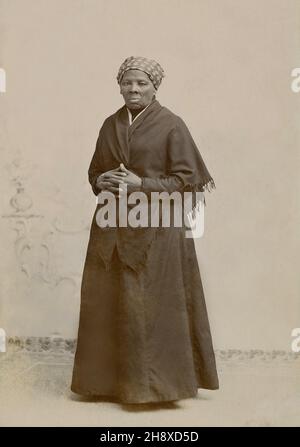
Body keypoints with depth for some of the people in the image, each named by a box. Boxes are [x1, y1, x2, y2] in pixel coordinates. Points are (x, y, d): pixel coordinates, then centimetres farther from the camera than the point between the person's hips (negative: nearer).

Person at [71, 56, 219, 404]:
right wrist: (101, 181, -5)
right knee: (107, 303, 8)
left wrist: (141, 184, -17)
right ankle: (108, 378, 21)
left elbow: (186, 179, -7)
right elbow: (94, 170, 18)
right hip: (113, 227, 5)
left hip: (156, 228, -5)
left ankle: (153, 382, 13)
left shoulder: (171, 125, -4)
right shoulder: (111, 125, 12)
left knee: (151, 306, -2)